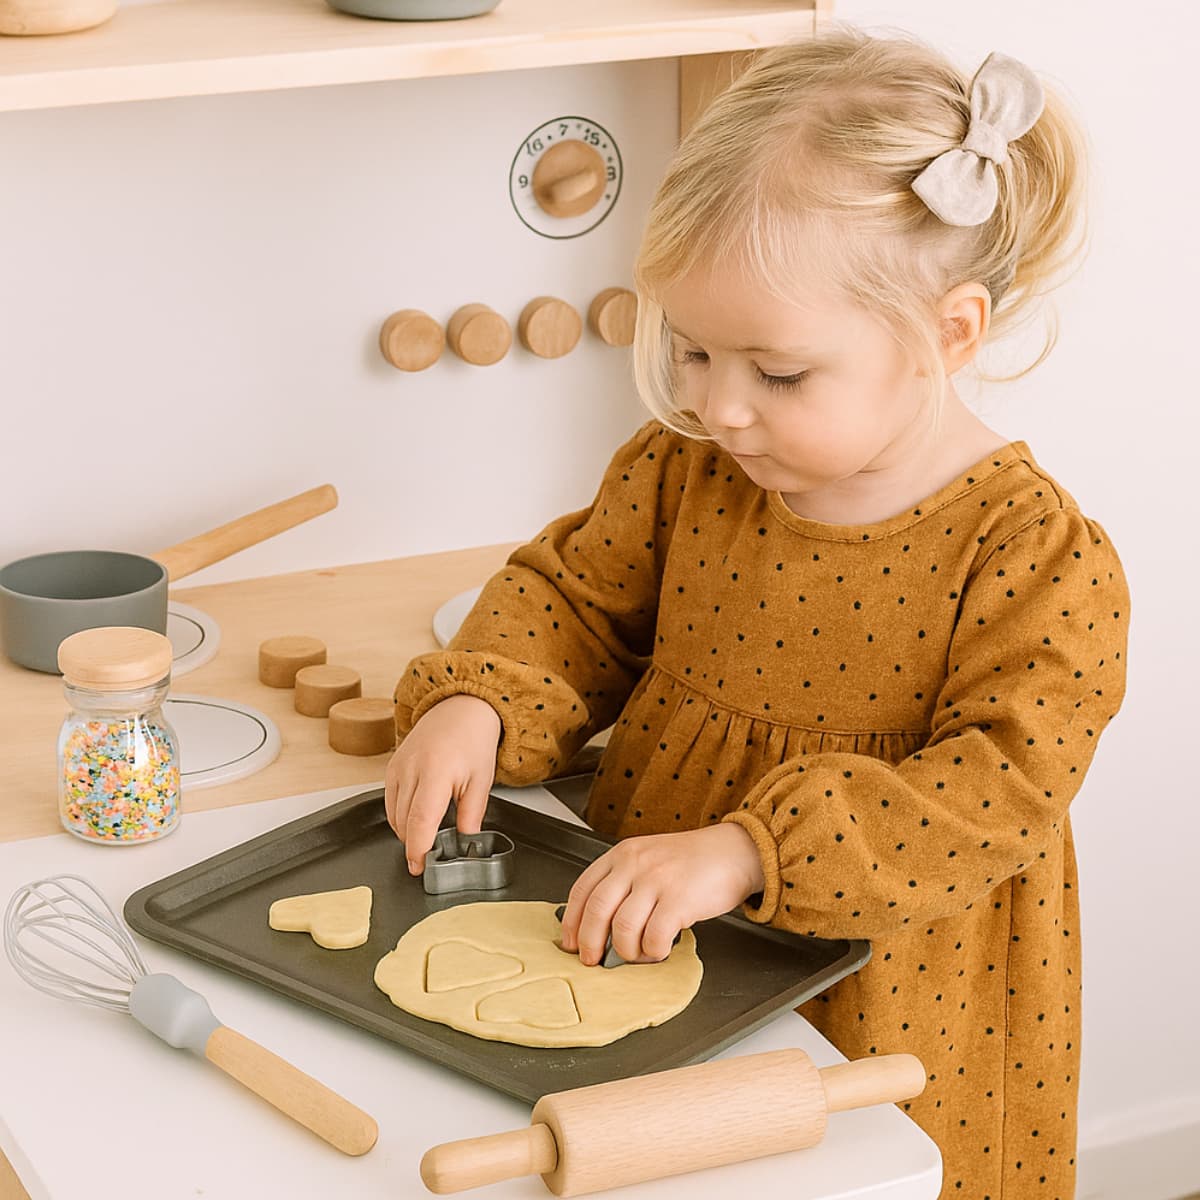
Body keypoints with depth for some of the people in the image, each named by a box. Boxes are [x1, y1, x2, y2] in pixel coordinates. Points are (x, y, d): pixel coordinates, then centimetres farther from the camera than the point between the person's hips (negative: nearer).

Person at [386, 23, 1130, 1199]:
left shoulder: (1038, 558, -20)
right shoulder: (683, 472, -4)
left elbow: (995, 793, -27)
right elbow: (573, 599, 9)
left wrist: (742, 851, -36)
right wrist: (475, 702, -13)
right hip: (641, 955, 4)